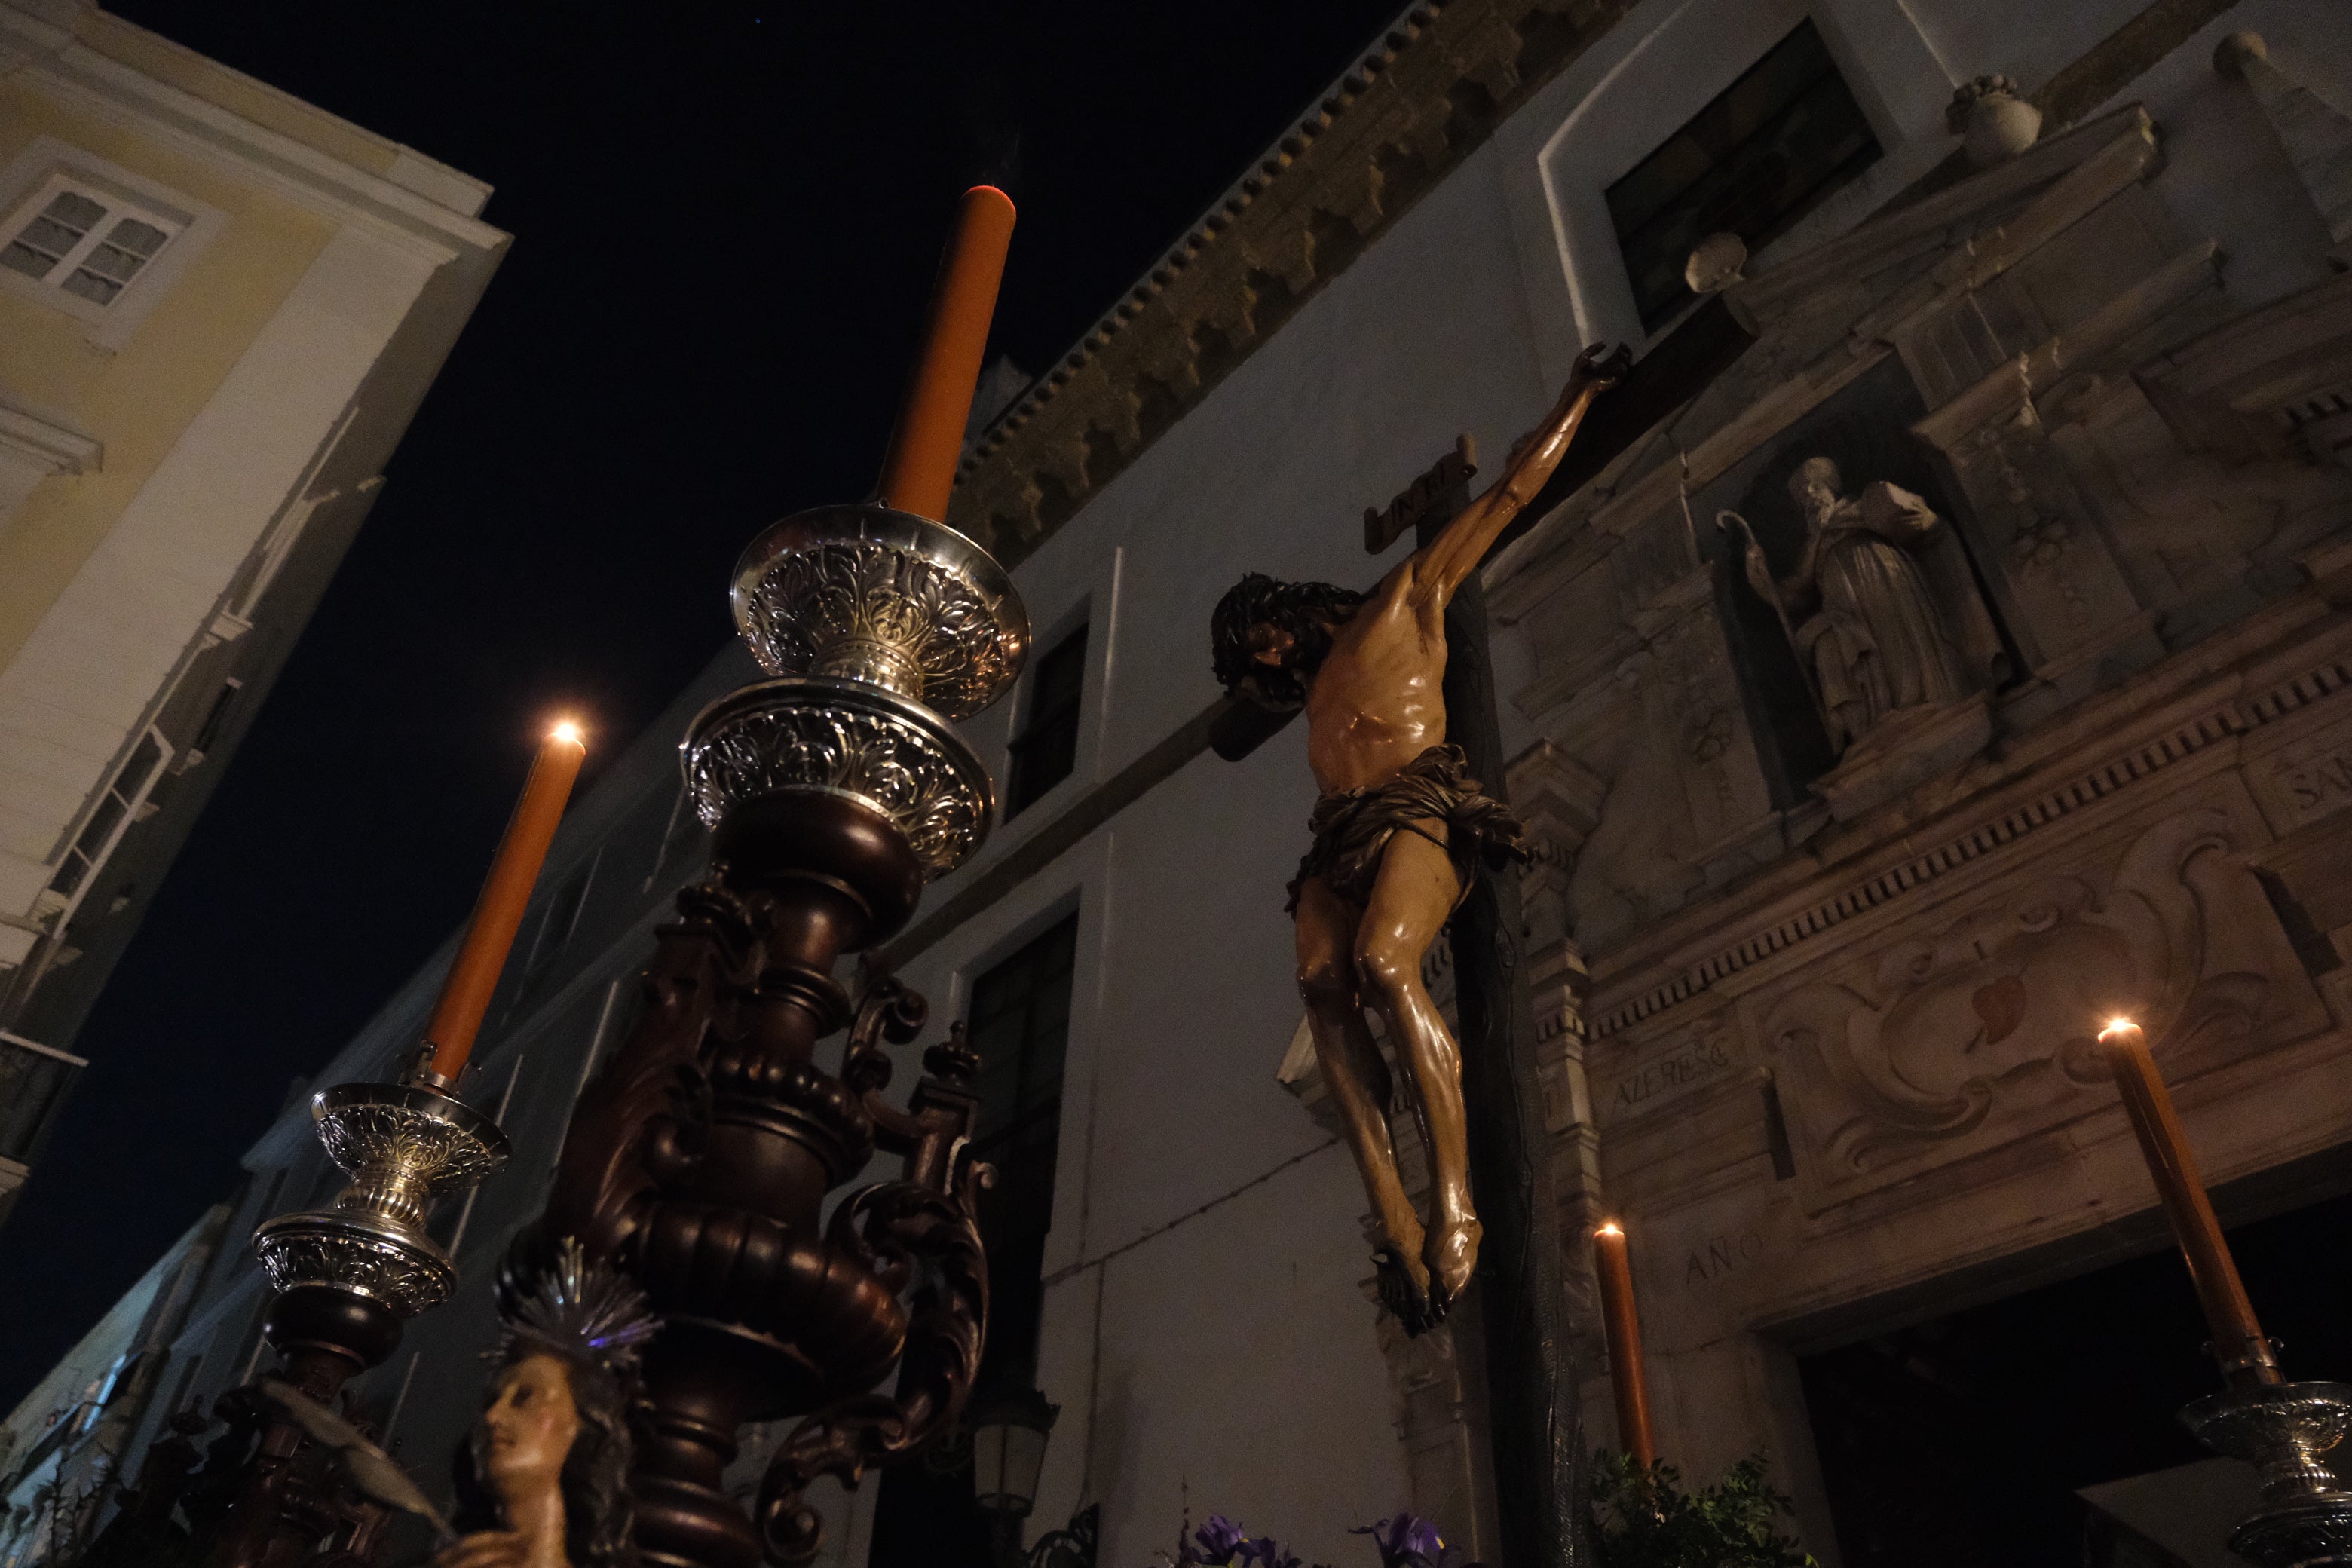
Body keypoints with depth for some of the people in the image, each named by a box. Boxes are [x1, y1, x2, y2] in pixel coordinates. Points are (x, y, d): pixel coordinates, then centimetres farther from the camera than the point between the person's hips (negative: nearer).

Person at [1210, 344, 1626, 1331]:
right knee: (1323, 989, -24)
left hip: (1421, 804, -5)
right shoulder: (1321, 687, 33)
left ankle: (1455, 1205, -35)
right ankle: (1395, 1220, -35)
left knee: (1384, 964, -32)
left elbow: (1510, 492, 23)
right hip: (1339, 839, 5)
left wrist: (1578, 398, 27)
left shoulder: (1408, 597, 19)